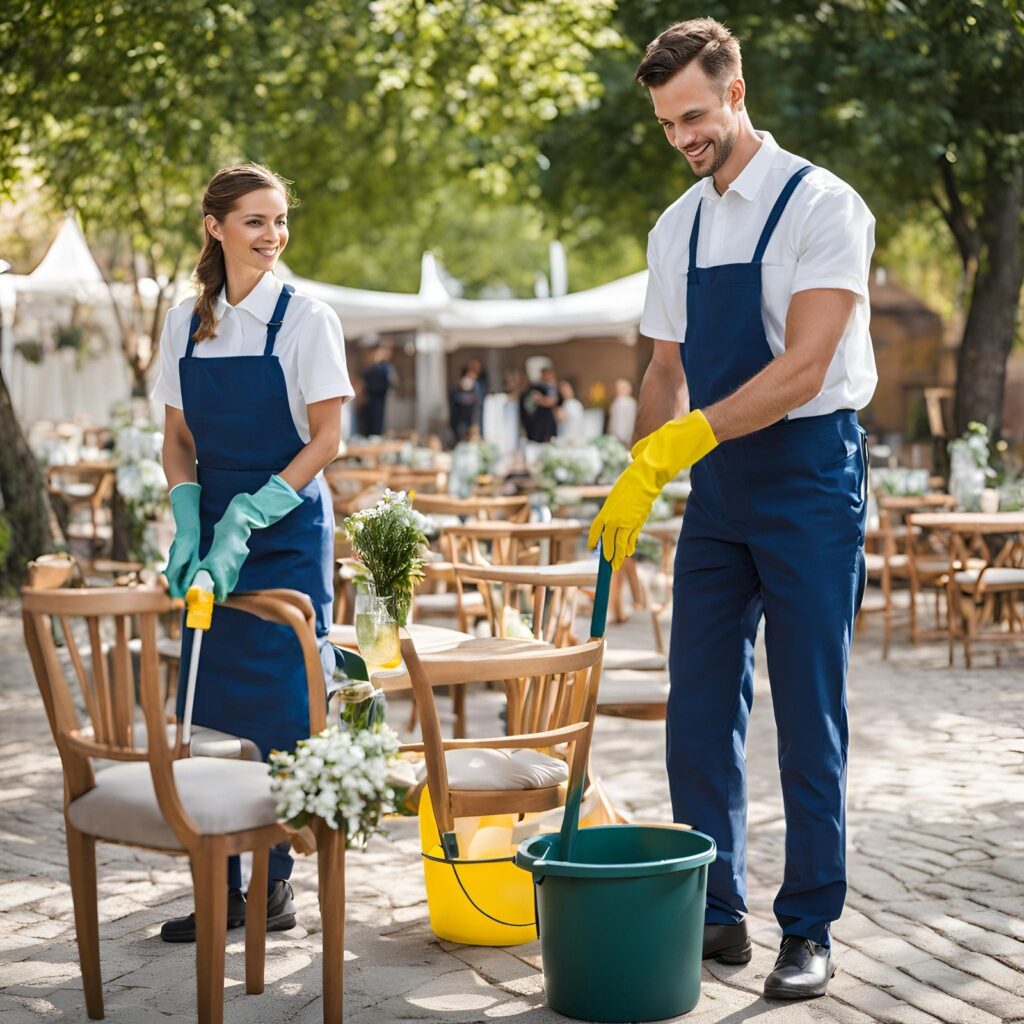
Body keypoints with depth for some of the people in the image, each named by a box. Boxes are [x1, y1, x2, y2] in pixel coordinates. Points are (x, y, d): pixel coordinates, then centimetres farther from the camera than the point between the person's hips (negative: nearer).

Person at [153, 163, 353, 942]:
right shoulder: (186, 323, 7)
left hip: (288, 529, -4)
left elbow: (326, 439, -9)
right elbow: (178, 437, 11)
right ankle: (220, 886, 11)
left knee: (281, 703, -4)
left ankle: (275, 881, 9)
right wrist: (189, 526, -5)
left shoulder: (307, 318, -6)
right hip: (215, 526, 4)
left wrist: (249, 516, -17)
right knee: (209, 707, 3)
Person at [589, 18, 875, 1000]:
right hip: (716, 485, 6)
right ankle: (715, 914, 16)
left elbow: (802, 370, -19)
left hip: (808, 476, -6)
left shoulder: (822, 206, -10)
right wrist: (632, 486, 9)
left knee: (808, 717, -1)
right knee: (699, 709, 6)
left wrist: (679, 440, -25)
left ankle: (809, 929, 9)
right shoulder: (675, 230, 11)